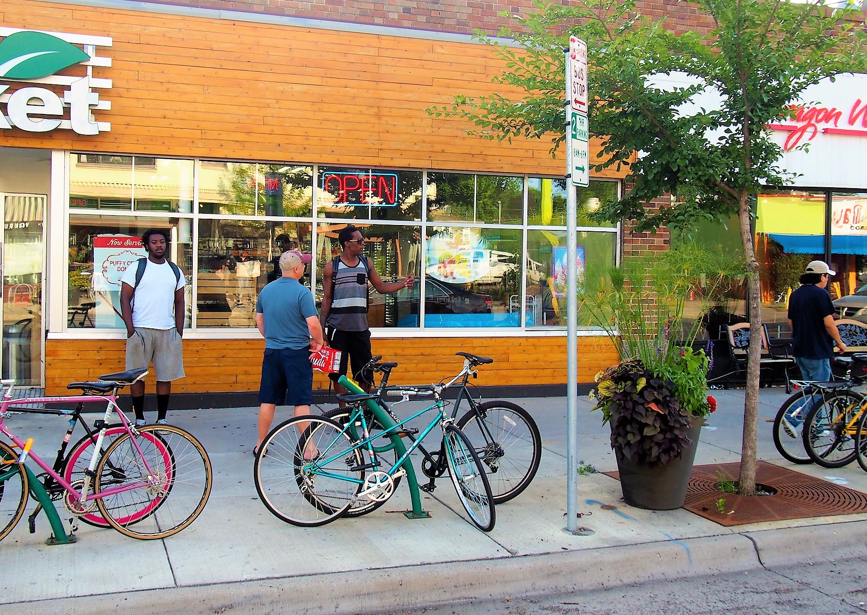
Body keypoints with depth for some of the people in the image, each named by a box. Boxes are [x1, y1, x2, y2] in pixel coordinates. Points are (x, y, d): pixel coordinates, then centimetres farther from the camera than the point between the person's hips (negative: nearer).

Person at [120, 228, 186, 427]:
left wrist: (179, 331, 6)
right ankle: (139, 419, 11)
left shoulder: (175, 271, 13)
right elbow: (125, 299, -1)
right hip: (141, 330, -3)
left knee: (165, 376, 4)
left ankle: (162, 419, 13)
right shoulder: (136, 267, 2)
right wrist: (130, 329, -10)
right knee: (137, 376, 1)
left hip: (168, 332, 3)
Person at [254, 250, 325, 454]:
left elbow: (259, 320, 16)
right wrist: (319, 342, -3)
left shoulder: (266, 290, 5)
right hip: (297, 353, -5)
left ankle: (261, 444, 20)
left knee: (267, 400, 12)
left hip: (271, 351, 5)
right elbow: (313, 324, -20)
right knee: (301, 401, -1)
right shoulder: (302, 293, -15)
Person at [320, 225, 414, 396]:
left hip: (360, 327, 3)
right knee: (338, 372, 2)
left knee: (365, 372, 5)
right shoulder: (332, 267, -1)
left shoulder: (366, 263, 8)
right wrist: (321, 327, -3)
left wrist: (403, 283, -5)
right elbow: (327, 299, 2)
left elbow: (381, 287, 12)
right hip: (338, 327, -3)